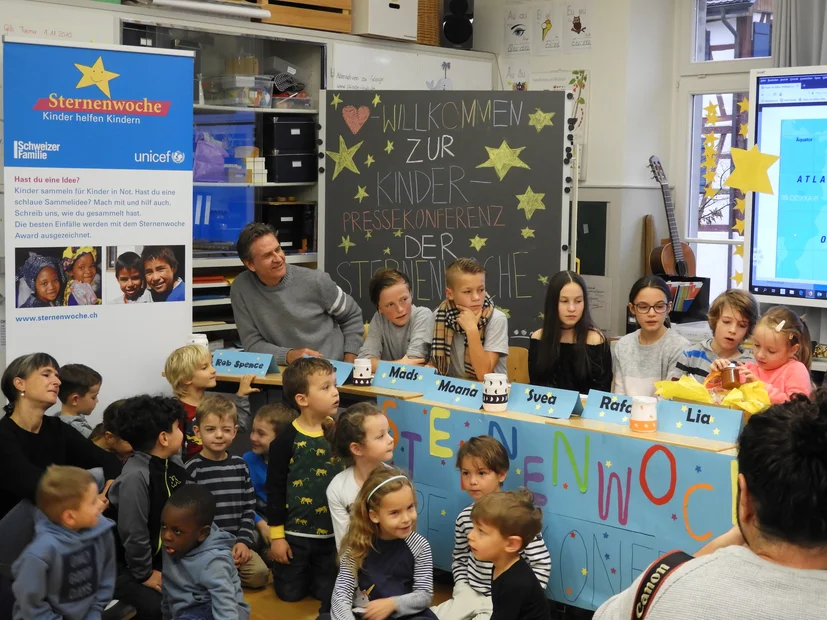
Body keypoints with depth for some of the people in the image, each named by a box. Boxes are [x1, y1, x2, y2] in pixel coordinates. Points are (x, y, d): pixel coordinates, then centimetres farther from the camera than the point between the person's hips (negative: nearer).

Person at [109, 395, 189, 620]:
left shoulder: (175, 463, -1)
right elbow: (133, 532, -24)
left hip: (165, 558, 8)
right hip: (128, 566, -8)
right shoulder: (136, 476, -28)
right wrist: (145, 574, -14)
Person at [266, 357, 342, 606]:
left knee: (328, 594, 10)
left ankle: (306, 572, 39)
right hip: (294, 532, -3)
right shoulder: (286, 440, -14)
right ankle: (291, 571, 40)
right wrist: (276, 535, -8)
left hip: (331, 532, 3)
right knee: (290, 593, 10)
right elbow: (275, 490, -9)